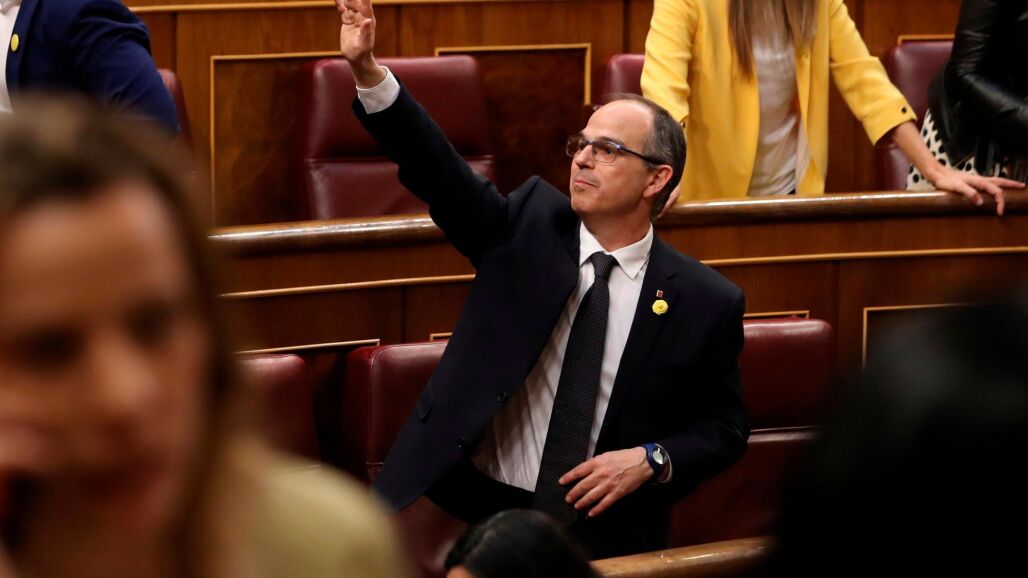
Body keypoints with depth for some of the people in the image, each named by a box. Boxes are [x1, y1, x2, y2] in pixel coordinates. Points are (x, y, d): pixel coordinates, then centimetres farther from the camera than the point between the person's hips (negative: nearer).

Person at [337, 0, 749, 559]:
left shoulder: (707, 302, -2)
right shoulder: (530, 224, 1)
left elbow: (724, 428, 7)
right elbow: (440, 172, -12)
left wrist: (653, 461, -12)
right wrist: (367, 70, -25)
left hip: (602, 531, -1)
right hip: (471, 509, 1)